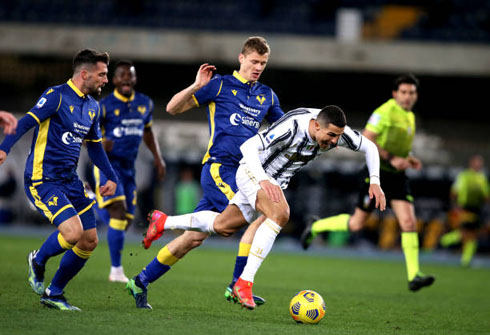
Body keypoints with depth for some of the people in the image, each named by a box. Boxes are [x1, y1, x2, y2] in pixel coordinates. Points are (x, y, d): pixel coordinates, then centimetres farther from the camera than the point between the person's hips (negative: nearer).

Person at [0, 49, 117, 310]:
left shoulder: (93, 107, 14)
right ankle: (38, 260, 9)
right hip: (42, 179, -8)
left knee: (89, 242, 4)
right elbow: (27, 121, -22)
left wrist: (111, 177, 28)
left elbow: (94, 145, 27)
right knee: (73, 232, -23)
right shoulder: (57, 96, -11)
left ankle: (53, 294, 19)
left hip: (70, 179, 9)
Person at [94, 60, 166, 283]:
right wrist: (99, 143, -28)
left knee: (127, 220, 6)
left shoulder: (145, 104, 9)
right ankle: (116, 270, -18)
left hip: (129, 166, 6)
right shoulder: (104, 105, -7)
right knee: (119, 211, -20)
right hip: (108, 164, -6)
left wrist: (157, 157, 17)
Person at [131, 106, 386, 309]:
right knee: (280, 213, -33)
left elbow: (369, 148, 4)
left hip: (275, 183, 8)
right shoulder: (293, 127, -34)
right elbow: (248, 147, -36)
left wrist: (374, 181, -9)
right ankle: (244, 282, -31)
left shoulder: (337, 131, -14)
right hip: (253, 171, -8)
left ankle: (163, 222, 36)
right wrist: (264, 181, -49)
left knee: (223, 227, 15)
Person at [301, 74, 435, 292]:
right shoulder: (386, 111, -13)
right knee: (357, 223, 1)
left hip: (397, 176, 6)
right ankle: (315, 227, 26)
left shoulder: (410, 117, 14)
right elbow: (365, 140, -20)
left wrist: (409, 159, 10)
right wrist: (391, 158, -23)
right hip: (377, 173, -6)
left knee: (408, 222, -10)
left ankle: (414, 276, -13)